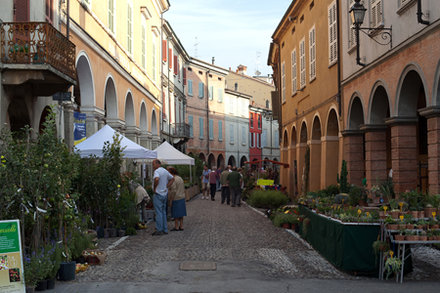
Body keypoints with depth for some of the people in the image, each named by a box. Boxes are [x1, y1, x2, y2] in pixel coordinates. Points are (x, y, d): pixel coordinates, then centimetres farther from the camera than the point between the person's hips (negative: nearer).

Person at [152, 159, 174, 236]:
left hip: (158, 194, -8)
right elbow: (172, 179, 21)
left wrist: (154, 188, -20)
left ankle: (159, 230, -3)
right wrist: (166, 187, 13)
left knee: (159, 212, -4)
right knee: (163, 212, 13)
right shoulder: (165, 171, 12)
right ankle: (165, 229, 16)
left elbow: (156, 179, -34)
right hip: (165, 194, 8)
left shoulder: (157, 171, -15)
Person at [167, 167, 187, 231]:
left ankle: (176, 227, 2)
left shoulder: (173, 180, -16)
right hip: (182, 198, 8)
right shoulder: (180, 178, 12)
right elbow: (183, 189, 16)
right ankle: (181, 226, 13)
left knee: (176, 214, -2)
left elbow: (173, 191, -21)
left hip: (176, 199, -8)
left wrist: (170, 200, -16)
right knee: (181, 214, 11)